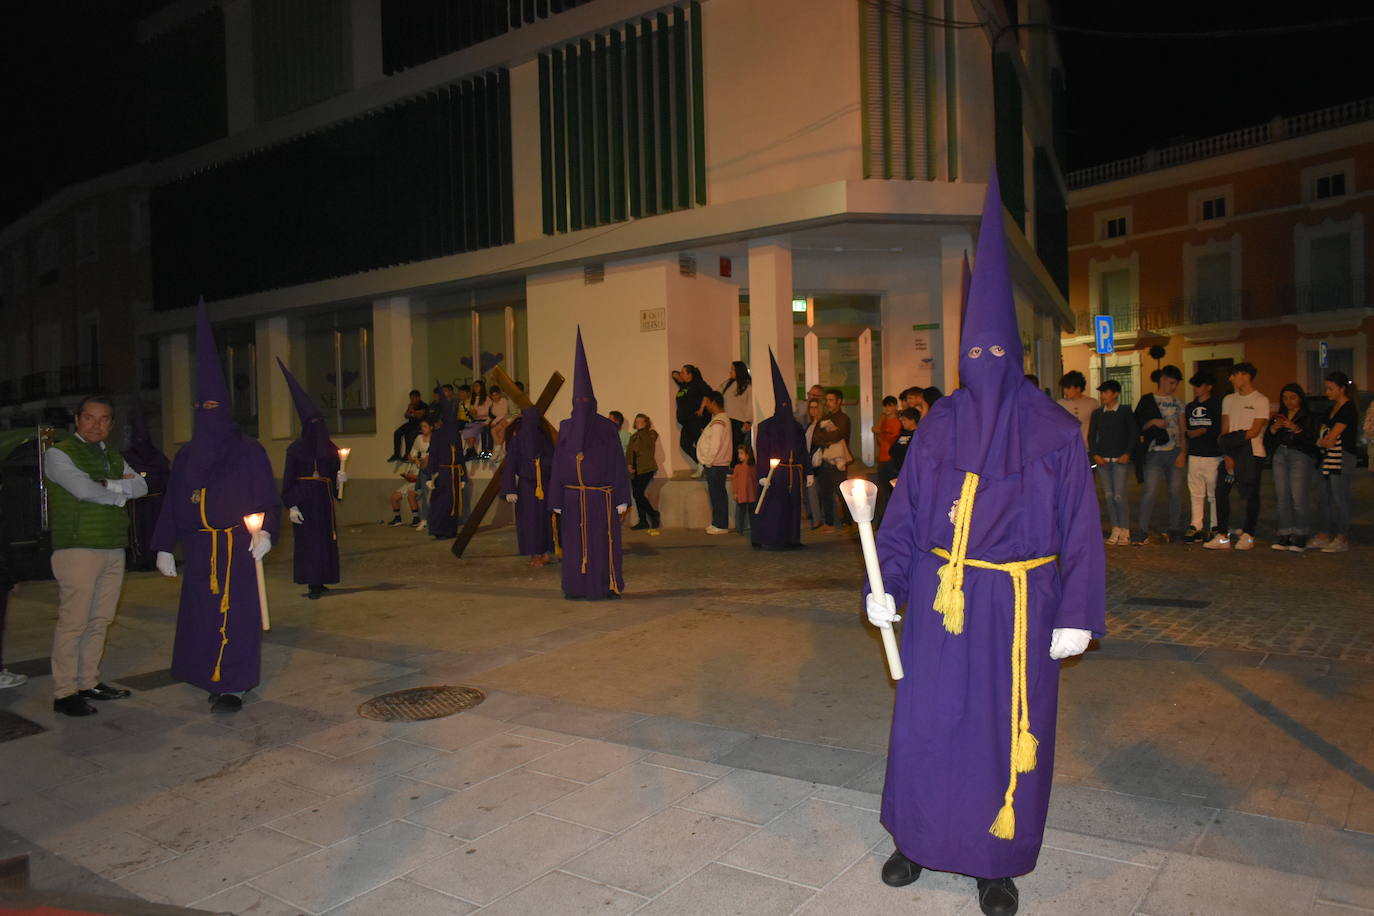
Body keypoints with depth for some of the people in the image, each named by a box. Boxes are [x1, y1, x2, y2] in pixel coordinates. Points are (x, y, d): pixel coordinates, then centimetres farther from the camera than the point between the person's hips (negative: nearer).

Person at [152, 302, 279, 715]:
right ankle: (214, 679, 19)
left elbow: (268, 498, -5)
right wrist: (164, 548, 8)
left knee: (235, 612, -5)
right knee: (201, 613, 6)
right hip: (200, 548, 4)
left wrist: (265, 531, -21)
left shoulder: (249, 452, -1)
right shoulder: (186, 457, 11)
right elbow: (173, 505, 12)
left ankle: (232, 687, 0)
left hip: (238, 546, -4)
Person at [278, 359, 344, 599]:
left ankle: (320, 581, 13)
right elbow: (288, 480, -4)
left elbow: (336, 475, 13)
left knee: (326, 541, 4)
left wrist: (341, 477, -11)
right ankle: (312, 585, -3)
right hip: (305, 501, -4)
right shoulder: (295, 449, -1)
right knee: (307, 541, -4)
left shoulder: (331, 449, 9)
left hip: (325, 501, 4)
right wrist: (291, 506, -11)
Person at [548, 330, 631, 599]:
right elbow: (558, 465, 7)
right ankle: (576, 587, 17)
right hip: (574, 497, 3)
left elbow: (618, 464, -3)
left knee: (604, 541, 0)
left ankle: (608, 586, 11)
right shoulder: (566, 428, 6)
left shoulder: (606, 428, -2)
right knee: (574, 543, 7)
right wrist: (556, 501, 4)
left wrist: (622, 500, -6)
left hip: (602, 496, -2)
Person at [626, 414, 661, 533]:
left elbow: (646, 444, -17)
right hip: (634, 470, 7)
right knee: (637, 495, 5)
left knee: (639, 494, -15)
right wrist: (629, 464, -3)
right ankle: (643, 521, 11)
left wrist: (642, 430, -9)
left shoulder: (651, 434, 2)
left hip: (646, 469, -7)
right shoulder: (633, 436, 20)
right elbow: (628, 451, 13)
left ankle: (653, 514, 3)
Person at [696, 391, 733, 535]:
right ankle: (717, 523, 21)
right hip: (716, 464, 10)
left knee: (717, 495, -5)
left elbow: (715, 445, -22)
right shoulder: (720, 418, 16)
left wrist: (708, 463, -15)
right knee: (717, 494, 14)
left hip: (715, 465, -10)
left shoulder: (718, 421, -17)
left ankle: (720, 525, -1)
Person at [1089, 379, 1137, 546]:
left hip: (1120, 459, -3)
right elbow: (1092, 435, 11)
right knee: (1108, 495, 2)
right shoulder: (1097, 413, 10)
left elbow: (1133, 433, 0)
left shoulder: (1125, 411, 1)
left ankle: (1124, 530, 2)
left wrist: (1127, 454, -8)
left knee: (1119, 495, -9)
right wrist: (1095, 454, 0)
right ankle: (1115, 529, 11)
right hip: (1102, 460, 4)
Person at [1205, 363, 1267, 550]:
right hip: (1230, 453, 5)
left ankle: (1247, 536, 8)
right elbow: (1225, 430, 7)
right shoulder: (1229, 399, 14)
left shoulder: (1261, 401, -3)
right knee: (1221, 491, -1)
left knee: (1251, 494, -1)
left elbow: (1254, 431, -10)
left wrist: (1229, 439, -9)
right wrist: (1227, 455, -3)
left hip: (1250, 452, -5)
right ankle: (1223, 536, 3)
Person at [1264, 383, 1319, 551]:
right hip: (1280, 455, 4)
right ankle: (1285, 535, 4)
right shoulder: (1277, 417, 17)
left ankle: (1300, 537, -4)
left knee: (1299, 498, -11)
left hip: (1300, 455, -4)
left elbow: (1312, 440, -8)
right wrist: (1273, 429, -6)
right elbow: (1267, 441, 11)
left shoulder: (1309, 417, 4)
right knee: (1282, 497, 1)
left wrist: (1296, 429, -21)